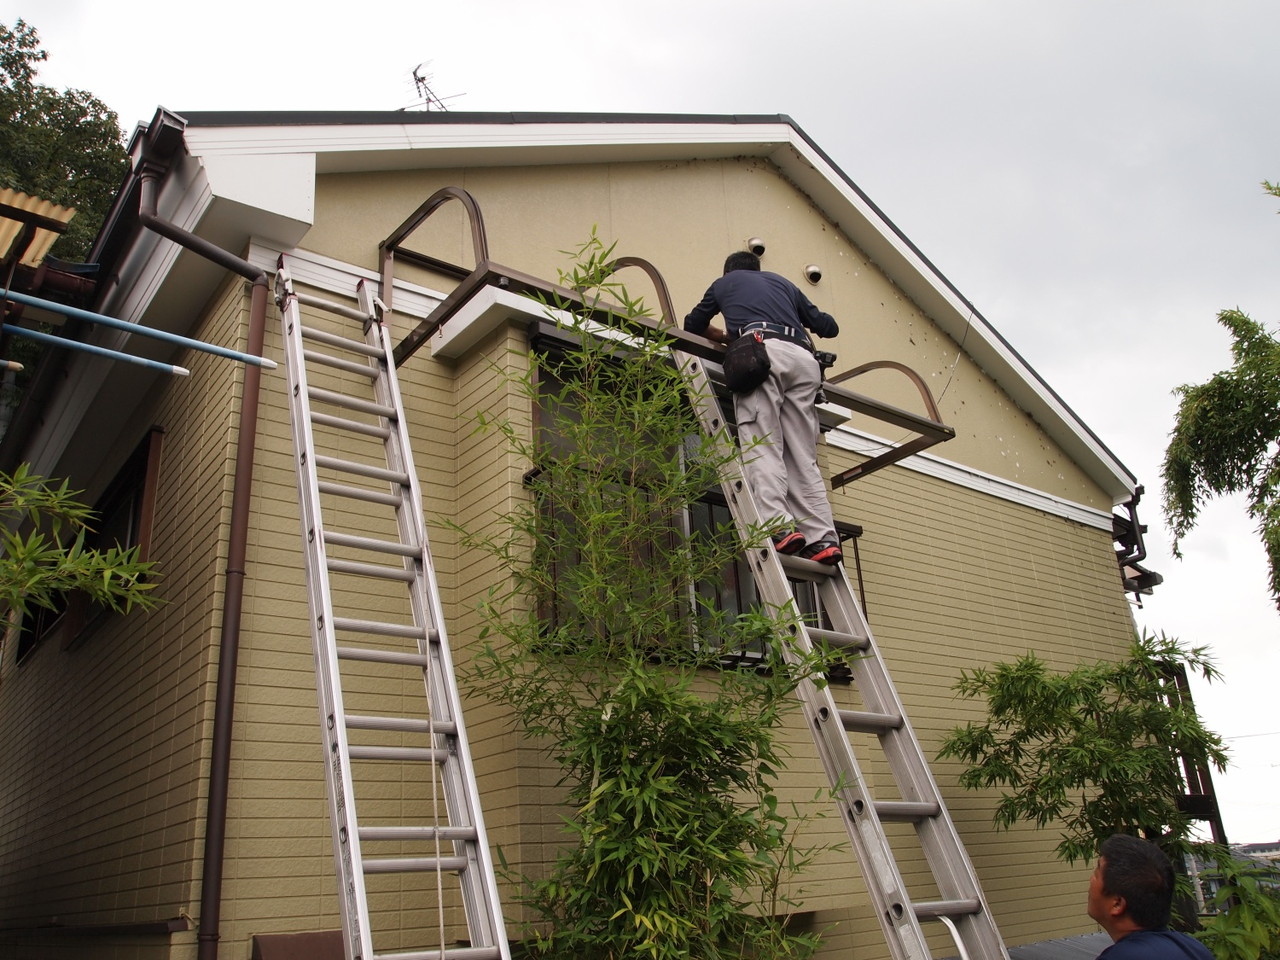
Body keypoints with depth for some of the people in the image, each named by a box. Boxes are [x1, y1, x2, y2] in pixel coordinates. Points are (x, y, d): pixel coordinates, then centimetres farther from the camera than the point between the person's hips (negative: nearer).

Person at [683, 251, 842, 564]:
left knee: (762, 447, -13)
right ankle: (823, 538, -13)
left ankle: (779, 526, -32)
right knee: (803, 458, 0)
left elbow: (693, 324, 39)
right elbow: (828, 326, 33)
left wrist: (727, 337, 54)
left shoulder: (724, 283, 30)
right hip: (803, 359, 4)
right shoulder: (784, 283, 35)